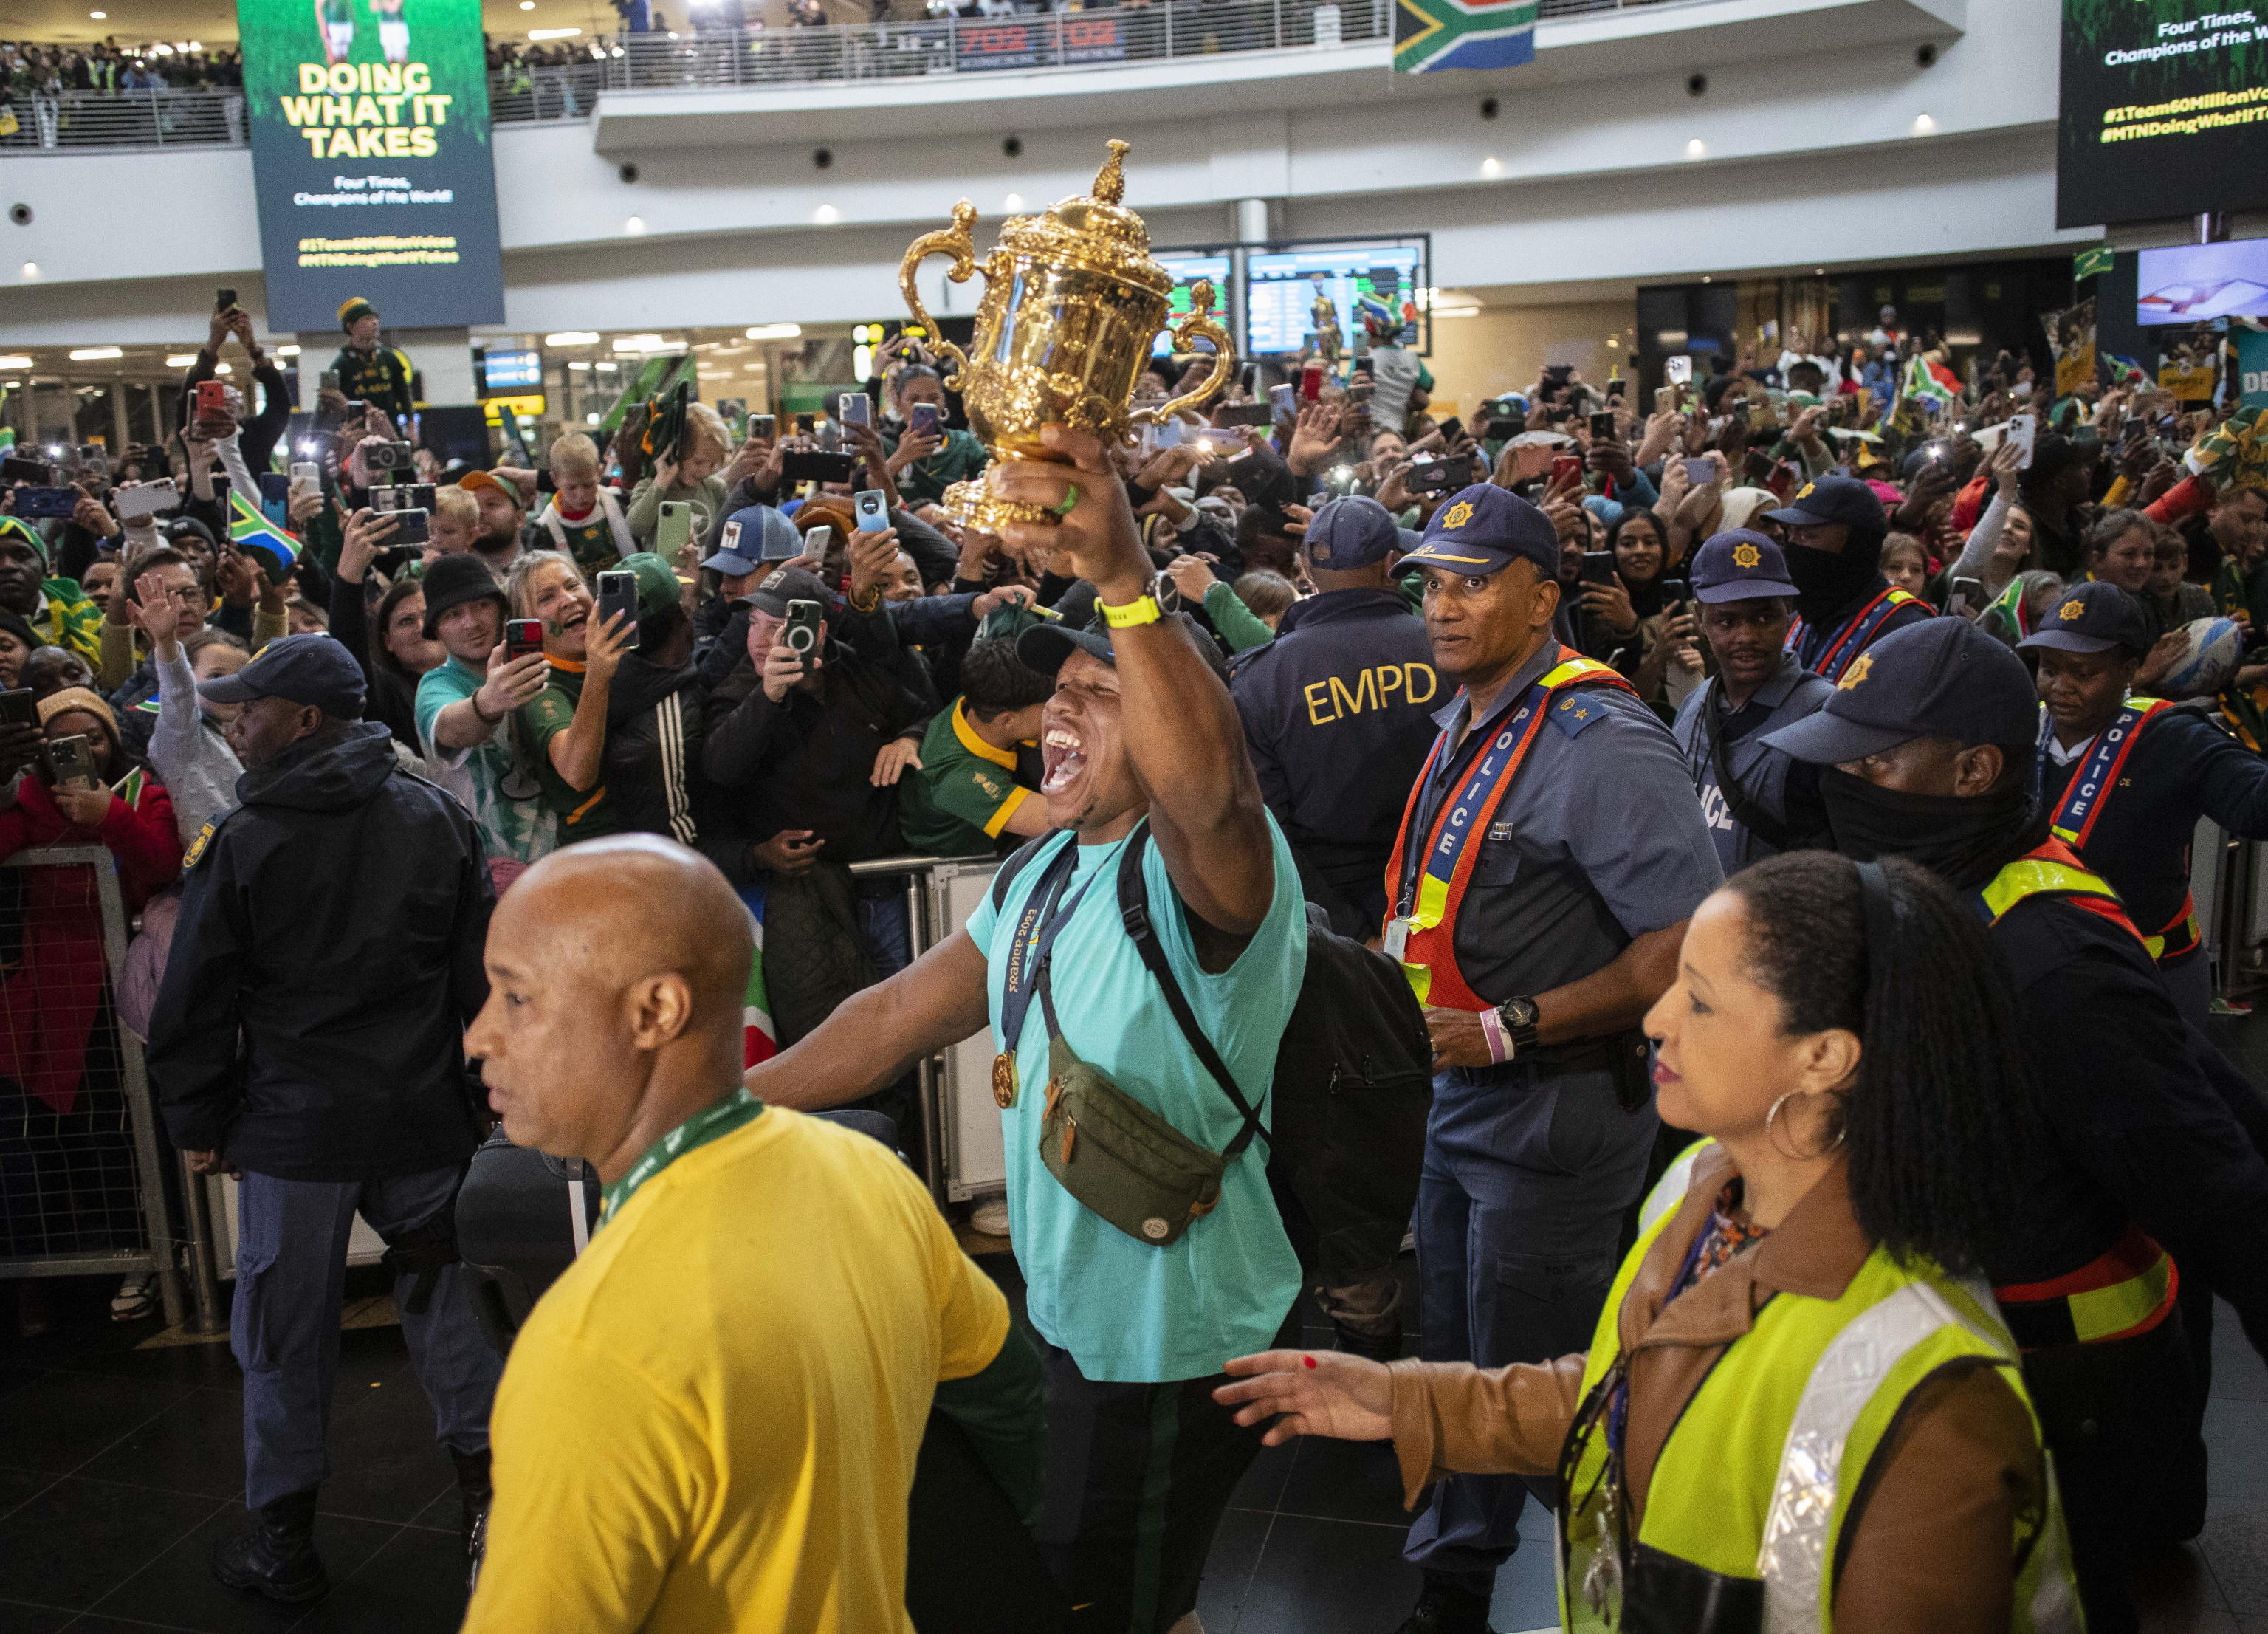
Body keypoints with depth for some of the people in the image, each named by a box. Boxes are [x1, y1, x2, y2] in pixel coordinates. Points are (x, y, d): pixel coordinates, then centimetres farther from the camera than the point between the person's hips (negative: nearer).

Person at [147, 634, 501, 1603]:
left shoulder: (242, 841, -10)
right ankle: (491, 1503, 21)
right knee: (446, 1304, 15)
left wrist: (197, 1122, 7)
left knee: (286, 1330, 10)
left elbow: (196, 1003, -5)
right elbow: (483, 975, 4)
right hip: (422, 1117, 3)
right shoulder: (437, 818, 0)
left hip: (294, 1125, -3)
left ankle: (284, 1540, 22)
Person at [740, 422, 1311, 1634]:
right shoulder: (1050, 873, 7)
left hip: (1171, 1344, -8)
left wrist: (1122, 577, -59)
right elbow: (906, 1010, 8)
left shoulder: (1205, 867, -22)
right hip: (1073, 1311, 8)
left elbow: (1210, 789, -47)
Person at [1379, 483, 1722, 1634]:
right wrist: (1396, 959, 4)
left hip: (1554, 1112, -9)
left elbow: (1687, 948, -26)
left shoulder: (1600, 741, -21)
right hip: (1460, 1094, 9)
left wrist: (1507, 1029, -25)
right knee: (1456, 1363, 23)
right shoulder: (1465, 720, 8)